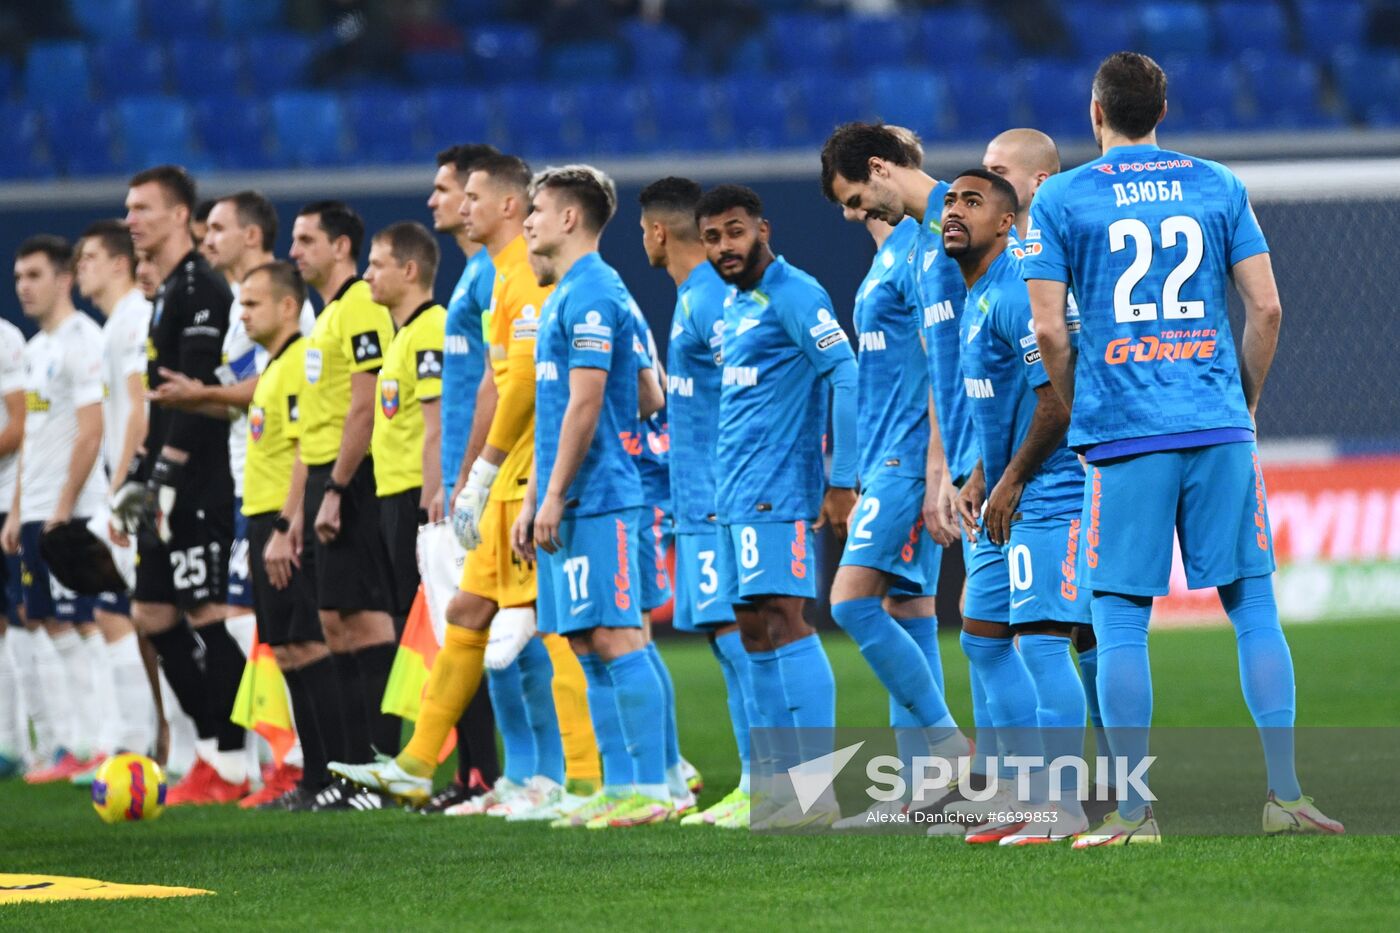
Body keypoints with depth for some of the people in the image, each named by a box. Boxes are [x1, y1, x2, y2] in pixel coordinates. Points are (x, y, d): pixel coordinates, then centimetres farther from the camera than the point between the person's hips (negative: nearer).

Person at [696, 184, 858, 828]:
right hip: (736, 499, 10)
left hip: (778, 493, -10)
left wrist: (841, 482, -19)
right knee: (756, 632, 8)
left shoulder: (793, 296, -10)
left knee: (783, 623, -14)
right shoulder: (733, 304, 18)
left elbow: (846, 378, -17)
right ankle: (789, 778, 11)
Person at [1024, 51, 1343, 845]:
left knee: (1121, 623, 2)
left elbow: (1048, 330, -2)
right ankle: (1286, 796, 4)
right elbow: (1267, 309, 4)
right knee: (1254, 606, 7)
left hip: (1123, 433, -2)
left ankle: (1134, 812, 0)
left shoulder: (1061, 200, 1)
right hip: (1217, 425, 2)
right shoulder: (1219, 187, 8)